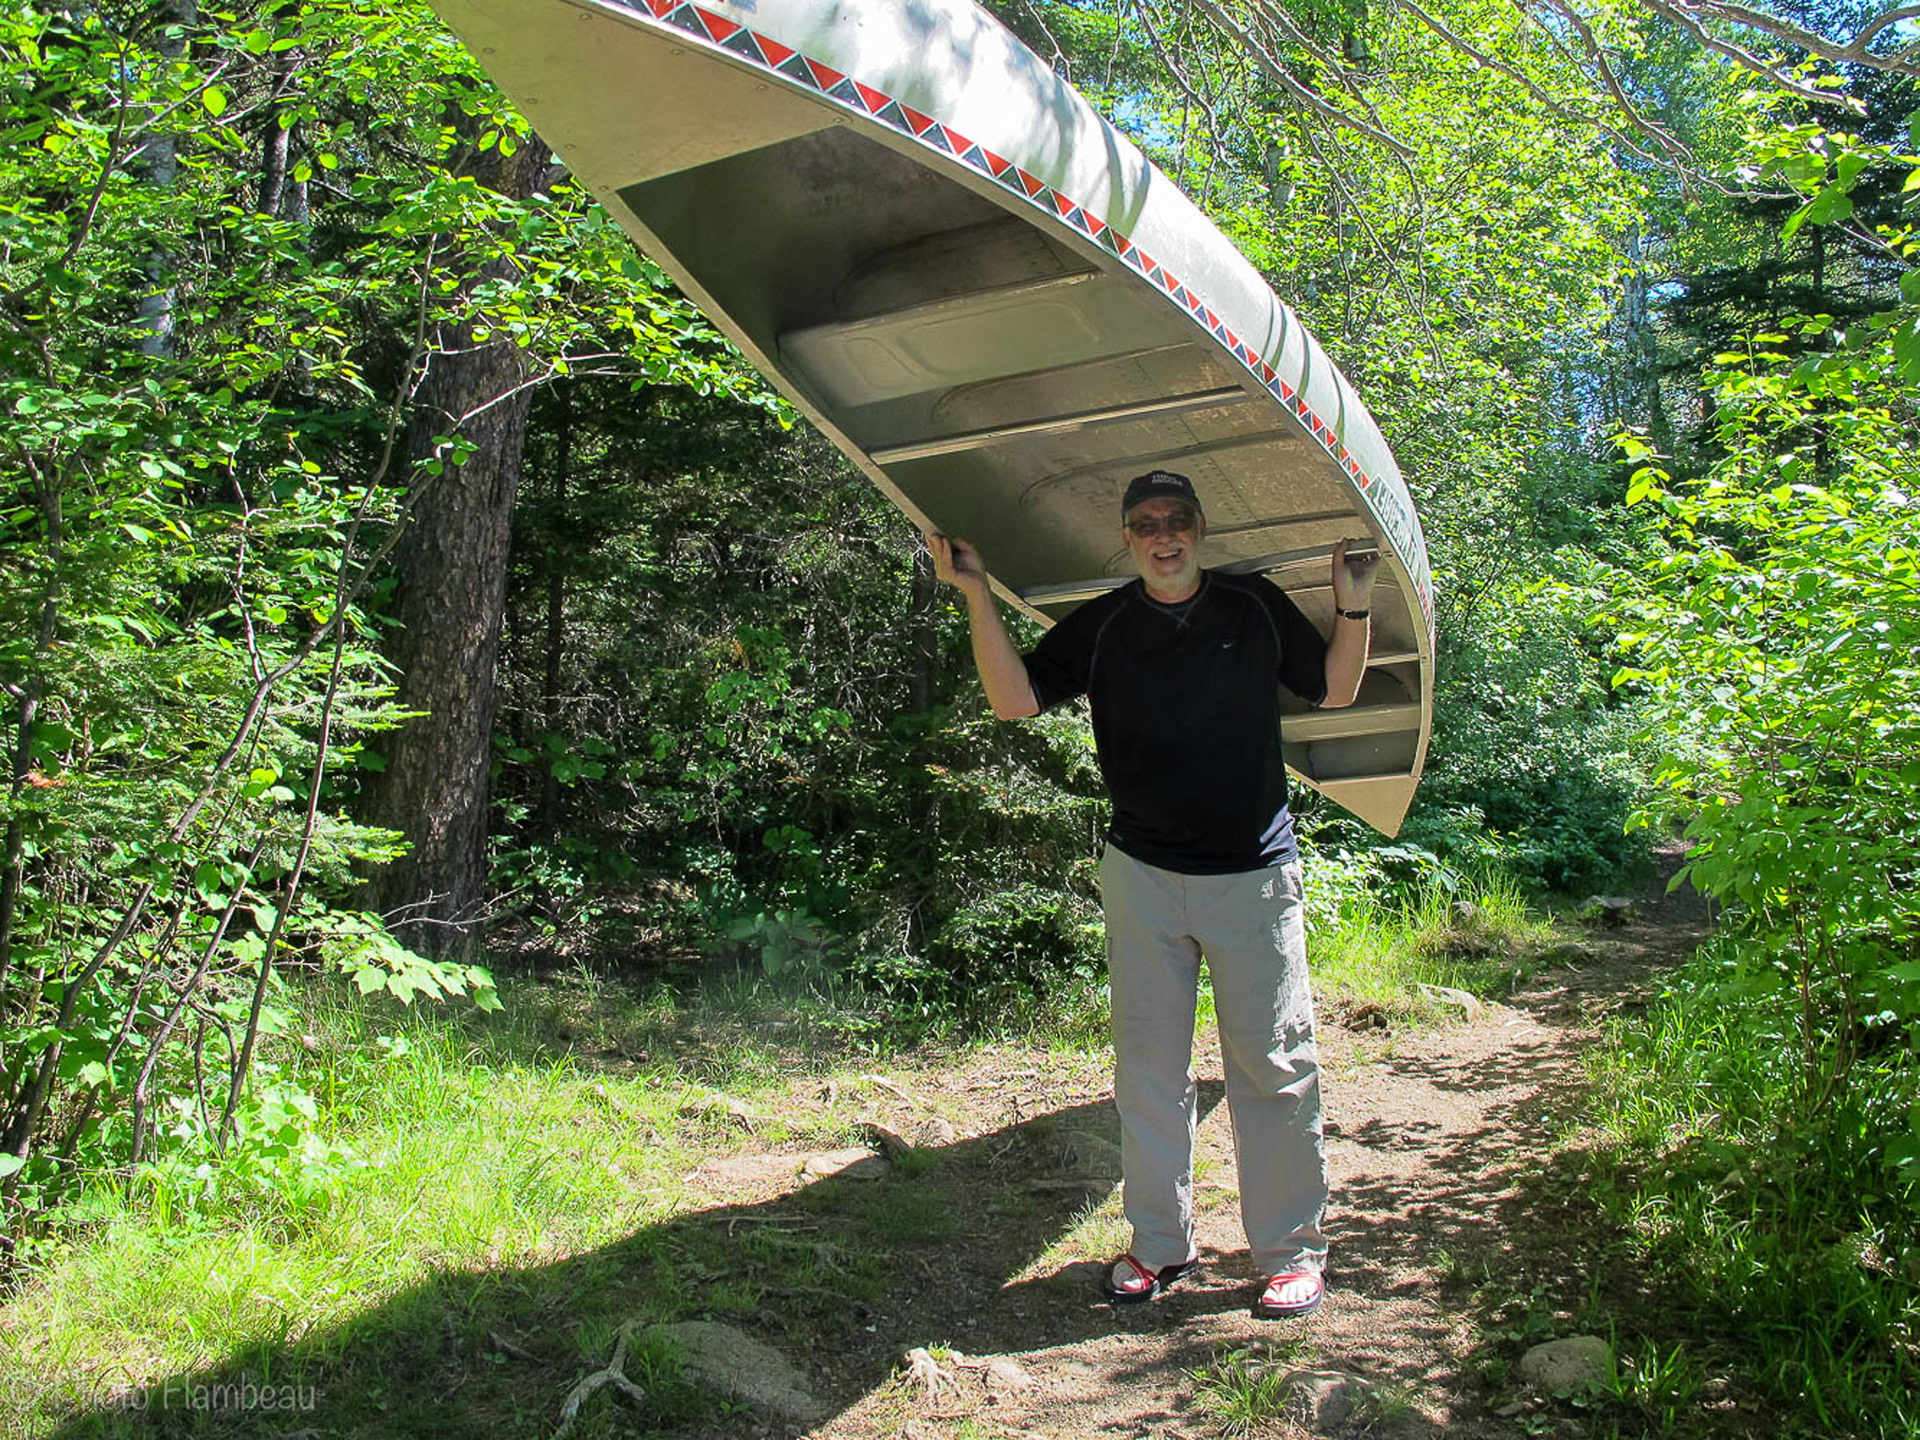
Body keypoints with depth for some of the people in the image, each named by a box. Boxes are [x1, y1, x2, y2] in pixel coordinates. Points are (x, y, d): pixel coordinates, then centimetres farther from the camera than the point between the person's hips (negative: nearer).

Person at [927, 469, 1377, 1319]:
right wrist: (977, 596, -12)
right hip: (1142, 874, 2)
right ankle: (1160, 1244, 23)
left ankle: (1291, 1252, 16)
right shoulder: (1101, 627, 2)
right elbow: (1014, 700, -6)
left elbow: (1335, 691, 12)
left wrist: (1354, 606, -3)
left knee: (1273, 1068, 2)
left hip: (1254, 874, -1)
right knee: (1148, 1066, 9)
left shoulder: (1258, 608, 2)